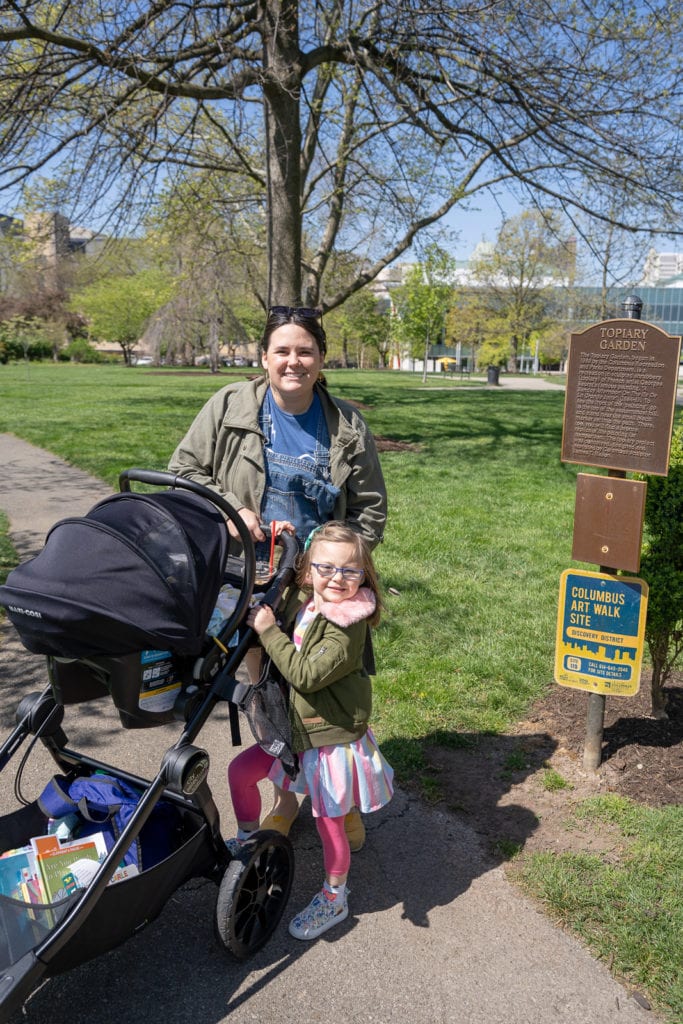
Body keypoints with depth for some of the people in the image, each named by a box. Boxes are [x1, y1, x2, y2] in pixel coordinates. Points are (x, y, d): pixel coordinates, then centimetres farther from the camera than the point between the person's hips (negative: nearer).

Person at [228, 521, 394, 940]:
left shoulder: (347, 627, -27)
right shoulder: (310, 607, -2)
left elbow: (306, 674, -32)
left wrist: (268, 629, -25)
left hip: (334, 739, -8)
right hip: (297, 730, 8)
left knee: (329, 823, 9)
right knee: (240, 771, 14)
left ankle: (334, 899, 34)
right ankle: (248, 840, 41)